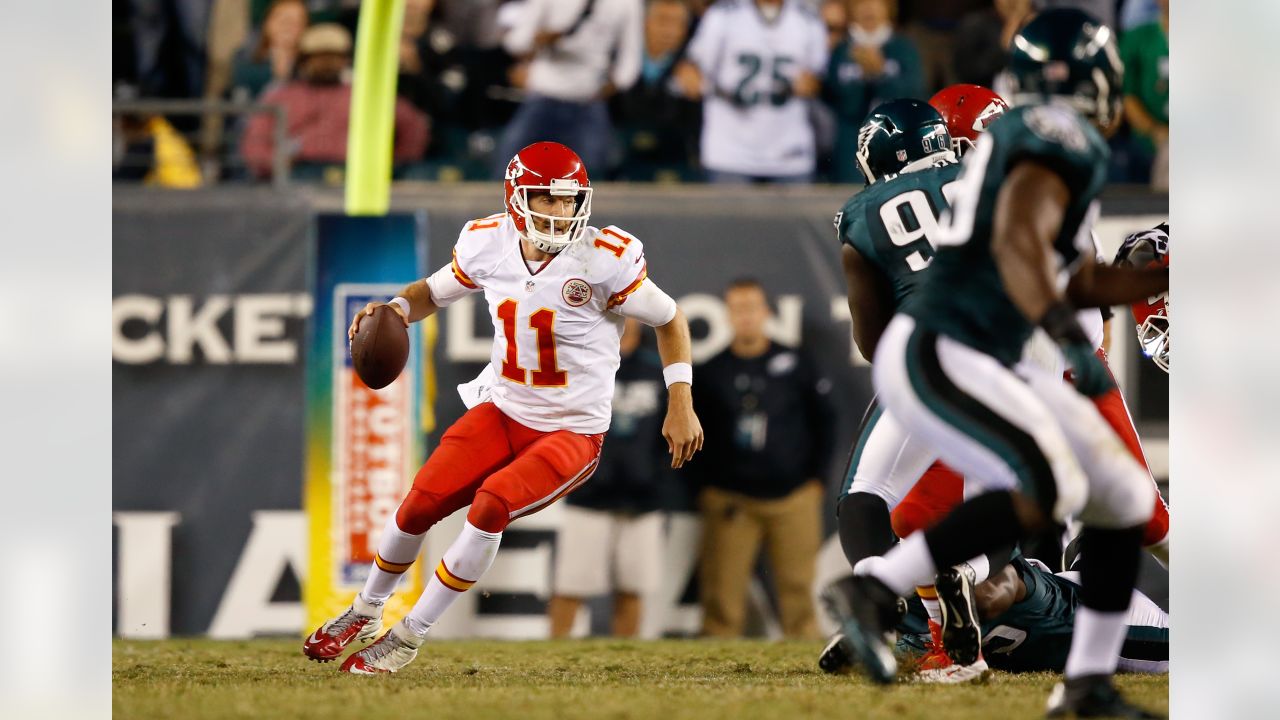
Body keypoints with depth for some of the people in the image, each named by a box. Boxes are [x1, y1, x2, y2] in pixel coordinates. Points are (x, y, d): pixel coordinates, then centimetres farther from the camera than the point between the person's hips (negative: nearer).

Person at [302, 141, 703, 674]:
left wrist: (681, 405, -11)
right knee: (421, 503, -6)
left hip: (573, 433, -4)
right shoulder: (489, 245, -8)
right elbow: (435, 291, 12)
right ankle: (365, 613, 25)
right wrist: (398, 307, -11)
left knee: (492, 503, -26)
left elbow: (669, 319, -6)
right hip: (501, 411, 4)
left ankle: (408, 637, -10)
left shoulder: (603, 261, -20)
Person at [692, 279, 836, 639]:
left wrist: (816, 478, 6)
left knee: (798, 593, -2)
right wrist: (706, 485, 4)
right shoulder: (710, 373, 8)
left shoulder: (797, 364, 7)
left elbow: (824, 420, 11)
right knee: (722, 599, -7)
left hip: (793, 499, 0)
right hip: (729, 501, 0)